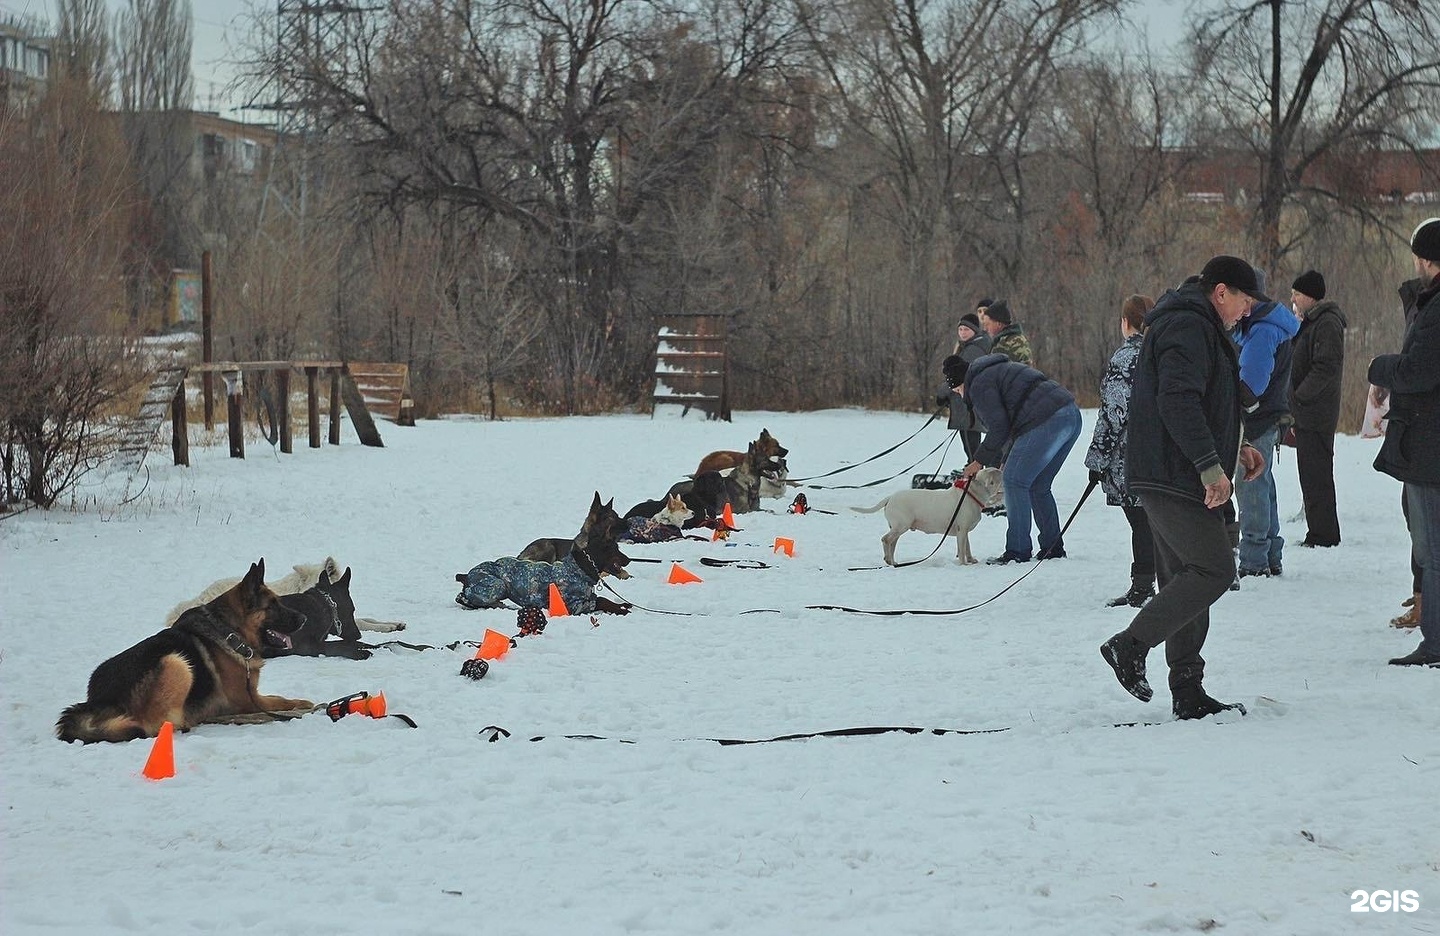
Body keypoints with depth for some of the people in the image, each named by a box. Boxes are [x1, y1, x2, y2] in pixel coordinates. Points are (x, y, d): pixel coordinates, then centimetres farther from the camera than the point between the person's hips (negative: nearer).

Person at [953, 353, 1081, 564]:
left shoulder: (979, 384, 0)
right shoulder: (998, 370, 31)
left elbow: (999, 428, -6)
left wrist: (979, 461, 5)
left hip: (1046, 423, -10)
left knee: (1015, 481, -3)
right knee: (1038, 486, 17)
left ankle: (1017, 552, -3)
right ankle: (1053, 548, 18)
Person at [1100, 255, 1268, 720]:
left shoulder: (1198, 327, 24)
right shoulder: (1187, 327, -12)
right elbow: (1178, 401, -24)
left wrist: (1234, 448, 23)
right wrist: (1210, 463, -26)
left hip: (1167, 477, 11)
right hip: (1173, 476, -11)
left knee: (1184, 579, 9)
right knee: (1214, 569, -12)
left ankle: (1188, 693, 10)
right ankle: (1130, 646, -8)